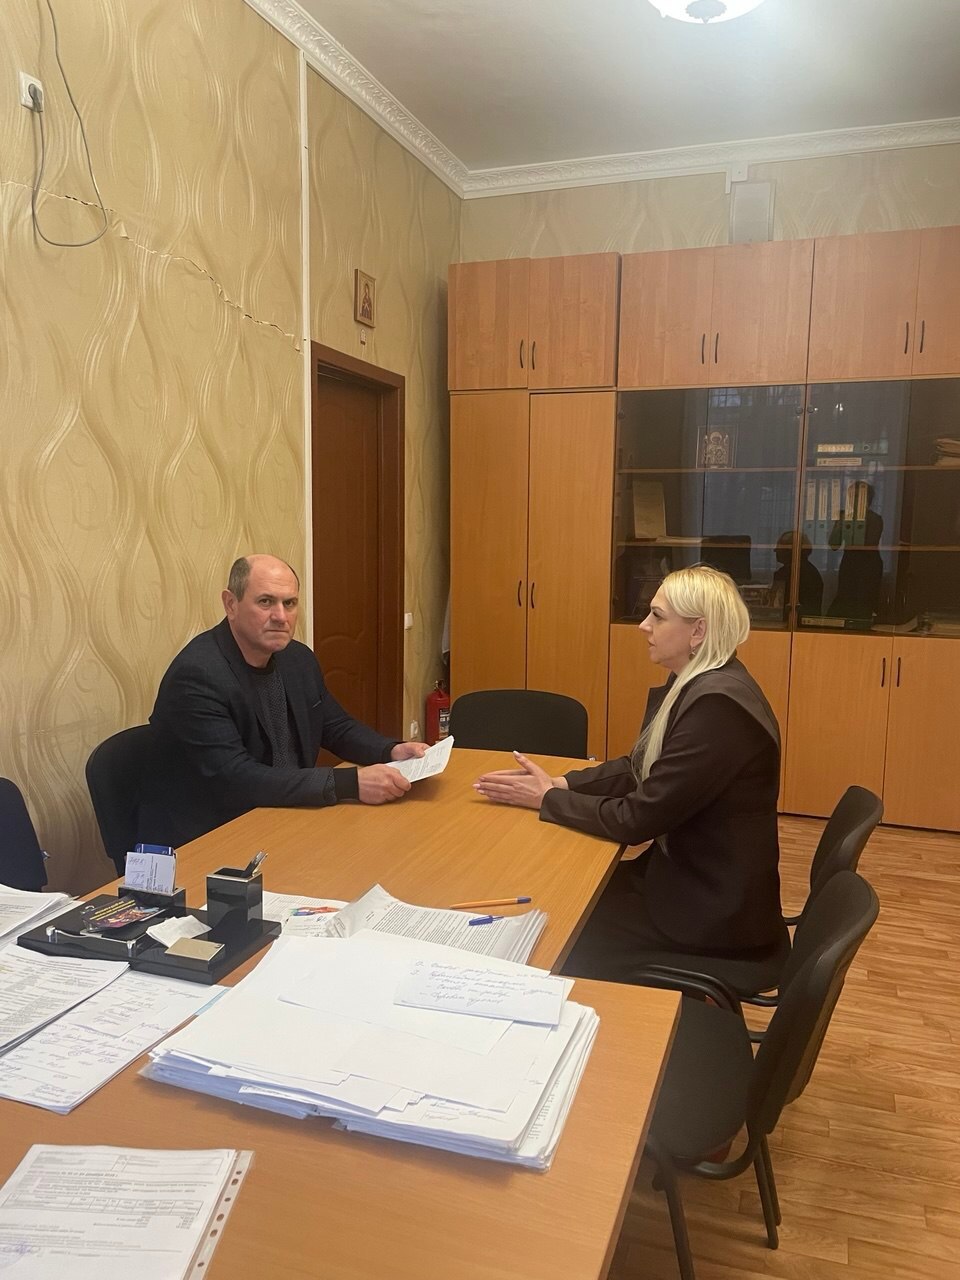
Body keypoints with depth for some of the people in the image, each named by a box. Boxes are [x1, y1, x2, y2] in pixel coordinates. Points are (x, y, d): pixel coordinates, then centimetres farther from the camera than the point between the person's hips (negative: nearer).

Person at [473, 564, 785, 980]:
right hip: (689, 873, 8)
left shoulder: (717, 705, -28)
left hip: (717, 909, -8)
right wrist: (558, 783, -4)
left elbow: (638, 818, -25)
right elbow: (638, 770, 9)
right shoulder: (696, 683, 4)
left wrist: (546, 799, -13)